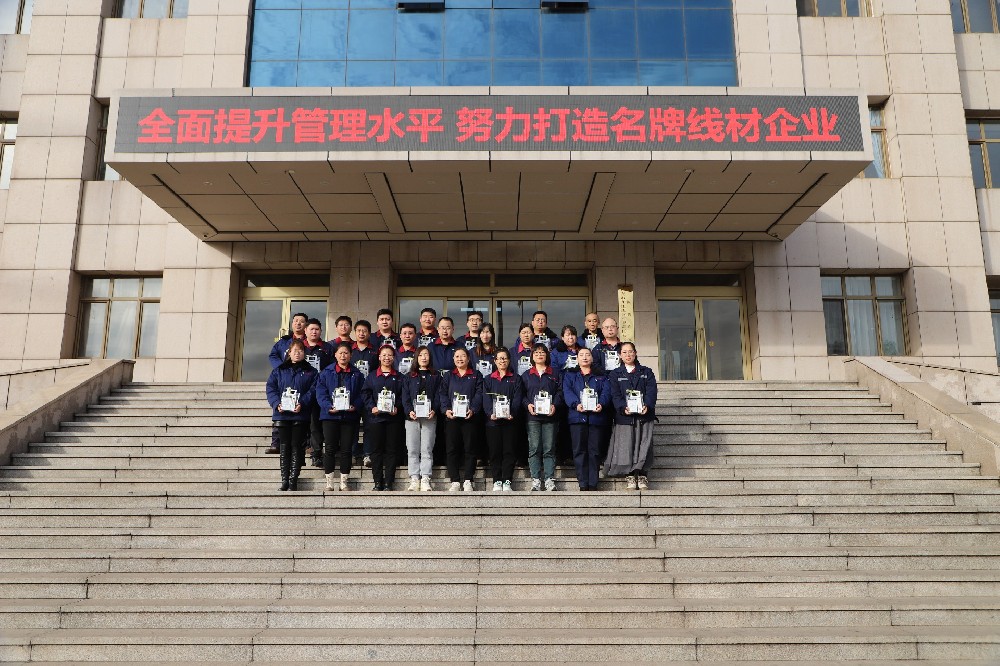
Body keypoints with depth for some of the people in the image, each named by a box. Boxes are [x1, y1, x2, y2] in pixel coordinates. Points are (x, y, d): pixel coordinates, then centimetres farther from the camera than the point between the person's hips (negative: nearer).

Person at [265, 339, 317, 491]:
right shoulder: (279, 370, 13)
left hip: (301, 414, -2)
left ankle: (293, 480, 2)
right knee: (284, 447, 4)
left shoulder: (310, 372, 7)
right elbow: (271, 388, 4)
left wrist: (302, 404, -19)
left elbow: (312, 391, -4)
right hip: (282, 413, 2)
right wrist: (277, 403, -13)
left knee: (297, 447, -1)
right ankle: (284, 480, 9)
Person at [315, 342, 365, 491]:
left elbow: (362, 394, 4)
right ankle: (329, 483, 9)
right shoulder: (326, 372, 5)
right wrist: (328, 407, -17)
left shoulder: (356, 374, 8)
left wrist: (355, 406, -13)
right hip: (330, 415, -1)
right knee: (330, 449, 1)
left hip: (349, 416, 1)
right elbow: (320, 392, -2)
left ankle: (344, 482, 14)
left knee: (346, 450, 4)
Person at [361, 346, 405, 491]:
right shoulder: (372, 376, 9)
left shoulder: (399, 377, 9)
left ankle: (388, 483, 7)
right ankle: (377, 482, 9)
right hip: (375, 417, 0)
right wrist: (372, 407, -11)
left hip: (393, 417, 0)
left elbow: (403, 395, 5)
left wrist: (397, 408, -11)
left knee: (391, 450, 1)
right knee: (376, 450, 2)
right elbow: (365, 393, 4)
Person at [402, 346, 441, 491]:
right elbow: (405, 396, 6)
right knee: (412, 450, -2)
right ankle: (414, 479, 1)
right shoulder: (409, 377, 15)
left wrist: (434, 410, -12)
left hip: (430, 417, -1)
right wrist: (409, 411, -10)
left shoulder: (436, 376, 13)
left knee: (427, 449, -4)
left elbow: (438, 396, 5)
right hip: (412, 417, 1)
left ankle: (425, 480, -2)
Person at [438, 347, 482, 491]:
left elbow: (479, 394, -1)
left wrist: (473, 409, -16)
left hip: (469, 417, -1)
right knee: (452, 449, 1)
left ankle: (468, 481, 6)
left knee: (469, 448, 0)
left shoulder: (476, 376, 10)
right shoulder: (448, 376, 14)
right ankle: (455, 481, 6)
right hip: (451, 417, 1)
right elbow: (442, 394, 5)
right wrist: (446, 409, -12)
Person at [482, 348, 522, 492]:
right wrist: (491, 413, -17)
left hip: (510, 420, -1)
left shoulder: (515, 379, 11)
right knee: (494, 451, 1)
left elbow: (517, 399, -1)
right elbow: (486, 399, 1)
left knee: (509, 451, -1)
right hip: (493, 420, 1)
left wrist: (512, 413, -18)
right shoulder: (488, 379, 13)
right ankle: (497, 481, 7)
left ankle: (507, 481, 3)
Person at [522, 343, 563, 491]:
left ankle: (550, 479, 3)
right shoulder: (526, 375, 13)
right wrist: (528, 405, -10)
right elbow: (522, 394, 9)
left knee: (549, 449, -1)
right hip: (533, 416, 0)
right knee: (534, 449, -2)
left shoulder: (554, 374, 13)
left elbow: (559, 391, 6)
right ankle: (535, 479, 2)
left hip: (549, 415, 0)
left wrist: (554, 405, -11)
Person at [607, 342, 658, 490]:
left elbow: (651, 392, 1)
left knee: (644, 445, -3)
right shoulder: (615, 375, 12)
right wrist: (623, 408, -19)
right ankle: (629, 476, 3)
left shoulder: (646, 372, 14)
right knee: (626, 446, -5)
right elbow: (615, 395, 0)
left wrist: (647, 406, -18)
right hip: (624, 416, -1)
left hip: (644, 414, 1)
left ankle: (642, 475, 4)